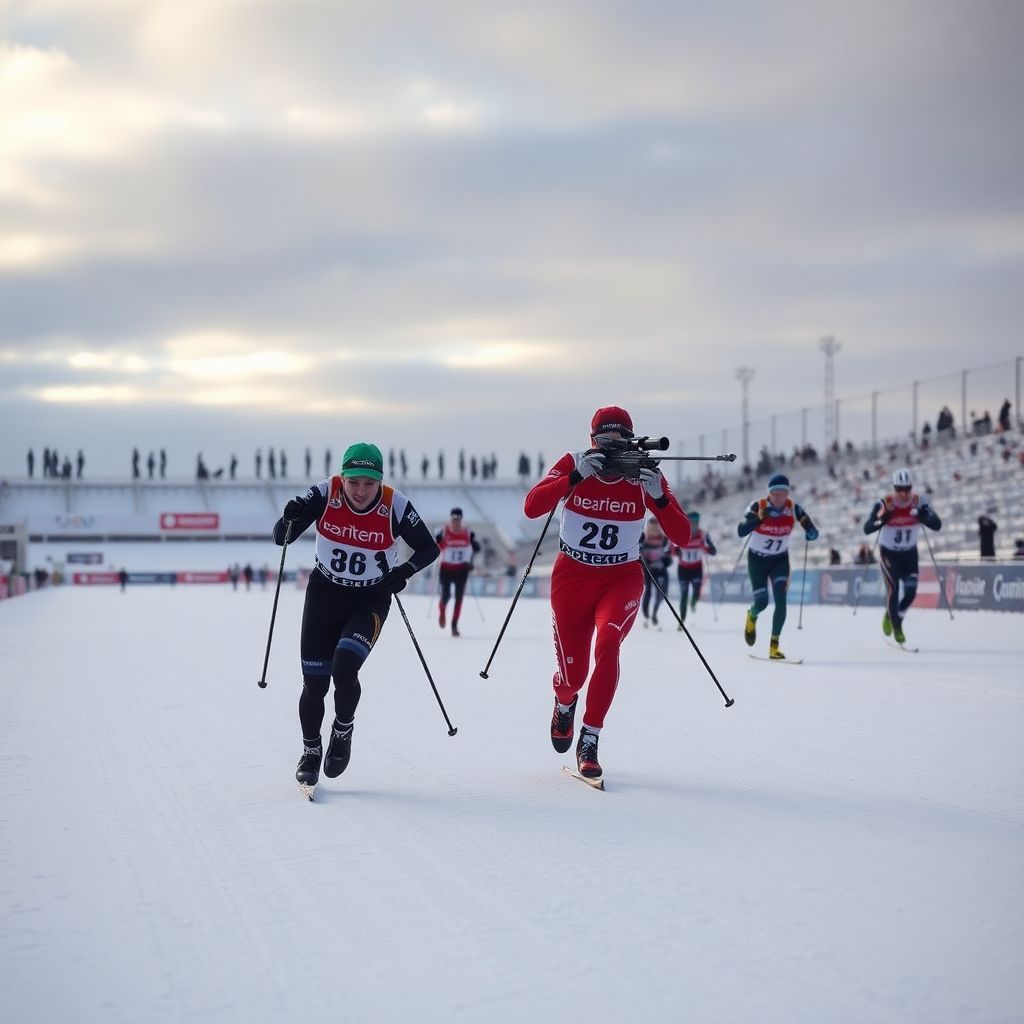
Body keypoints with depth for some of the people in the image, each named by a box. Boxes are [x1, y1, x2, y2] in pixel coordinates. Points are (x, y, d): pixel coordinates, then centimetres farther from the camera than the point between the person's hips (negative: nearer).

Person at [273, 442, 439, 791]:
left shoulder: (395, 506, -18)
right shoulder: (325, 494, -17)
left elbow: (429, 548, -5)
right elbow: (280, 538, -13)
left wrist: (405, 571, -24)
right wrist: (290, 519, -35)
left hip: (371, 600, -2)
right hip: (324, 593, 2)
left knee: (344, 668, -22)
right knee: (314, 682, 2)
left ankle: (343, 732, 9)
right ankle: (311, 751, 27)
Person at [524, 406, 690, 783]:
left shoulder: (645, 476, -10)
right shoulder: (573, 464, -12)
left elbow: (682, 537, -15)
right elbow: (532, 508, -26)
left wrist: (659, 497, -32)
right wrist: (576, 476, -37)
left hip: (622, 578, 0)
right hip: (572, 576, 0)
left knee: (608, 643, -28)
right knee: (572, 674, 3)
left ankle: (589, 741, -16)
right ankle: (564, 704, 44)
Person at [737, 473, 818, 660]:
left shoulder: (793, 508, -15)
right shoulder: (758, 506, -21)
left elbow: (812, 531, -13)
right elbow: (741, 531, -31)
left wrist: (811, 533, -37)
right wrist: (759, 518, -47)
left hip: (780, 560, 1)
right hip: (757, 560, -1)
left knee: (780, 601, -15)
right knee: (762, 601, -4)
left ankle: (774, 645, -7)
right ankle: (752, 616, 34)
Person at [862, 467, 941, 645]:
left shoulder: (919, 503, -14)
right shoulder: (884, 504, -20)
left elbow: (937, 525, -21)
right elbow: (867, 529, -25)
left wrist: (924, 516, -40)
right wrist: (881, 520, -44)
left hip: (910, 553, 3)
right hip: (888, 553, -3)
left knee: (911, 592, -5)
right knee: (893, 589, -14)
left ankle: (892, 616, 25)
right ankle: (896, 629, 2)